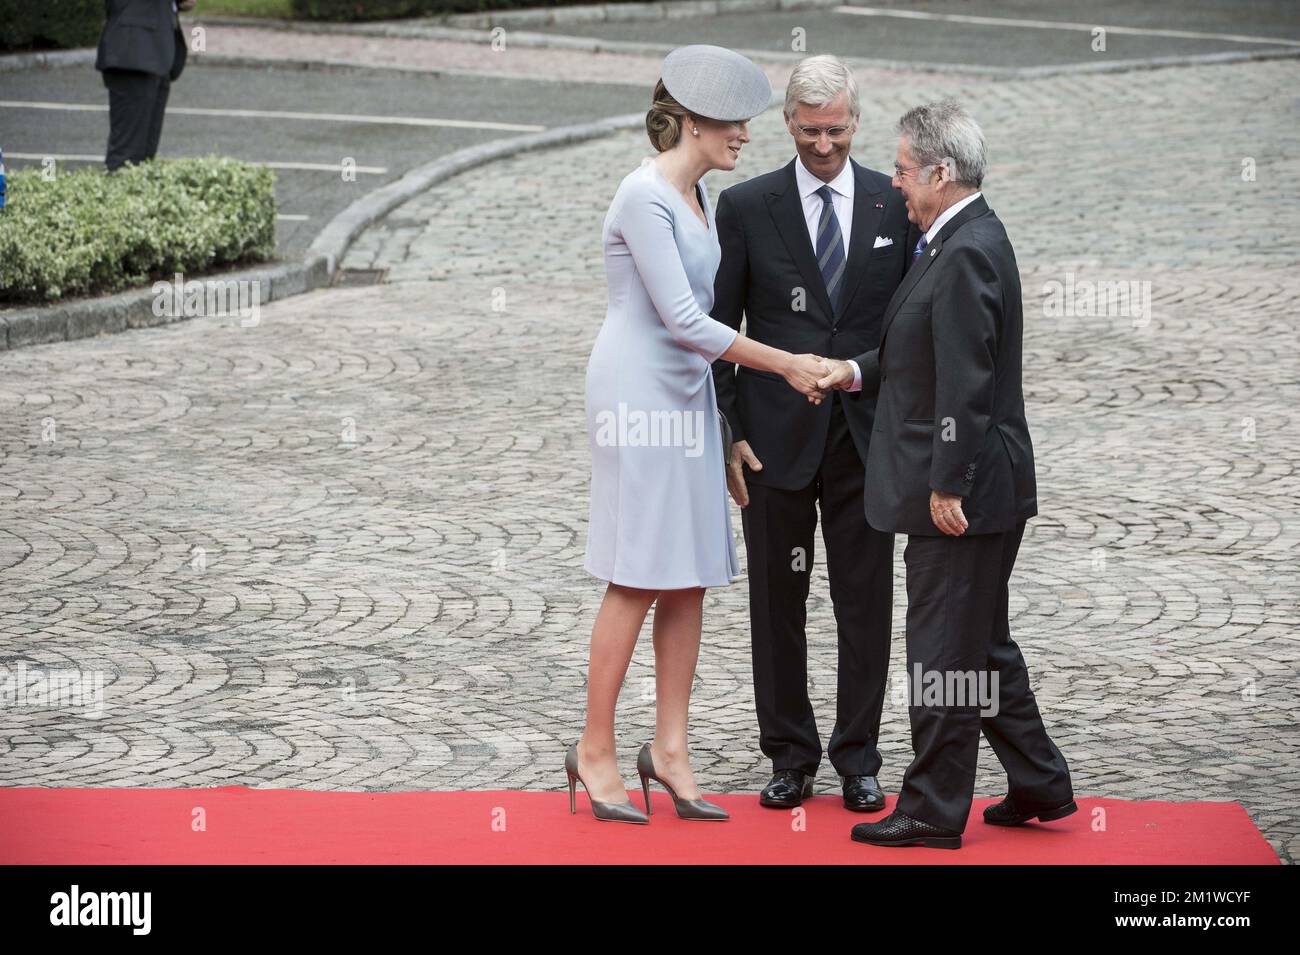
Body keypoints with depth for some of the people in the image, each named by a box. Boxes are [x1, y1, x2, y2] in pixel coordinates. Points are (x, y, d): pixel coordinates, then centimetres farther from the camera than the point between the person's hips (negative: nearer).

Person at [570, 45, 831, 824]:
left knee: (691, 578, 5)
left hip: (686, 394, 9)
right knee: (640, 579, -7)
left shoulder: (697, 195, 12)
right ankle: (596, 751, 2)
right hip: (639, 393, -9)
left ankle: (670, 751, 8)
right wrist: (785, 365, -16)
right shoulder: (644, 197, -16)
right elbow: (683, 319, -20)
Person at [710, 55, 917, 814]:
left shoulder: (895, 205, 3)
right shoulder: (747, 208, 0)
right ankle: (791, 757, 16)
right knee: (777, 603, 6)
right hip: (777, 435, -1)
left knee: (866, 603, 3)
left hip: (866, 435, 1)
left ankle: (858, 759, 13)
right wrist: (729, 435, -4)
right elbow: (720, 330, 2)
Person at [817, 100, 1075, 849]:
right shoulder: (968, 240, 11)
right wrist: (861, 372, 13)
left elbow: (966, 380, -23)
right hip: (978, 491, 10)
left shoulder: (967, 254, -20)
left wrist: (946, 485, -21)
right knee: (984, 646, 18)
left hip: (964, 494, -10)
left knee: (946, 652, -2)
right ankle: (1040, 786, 25)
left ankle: (934, 812, 6)